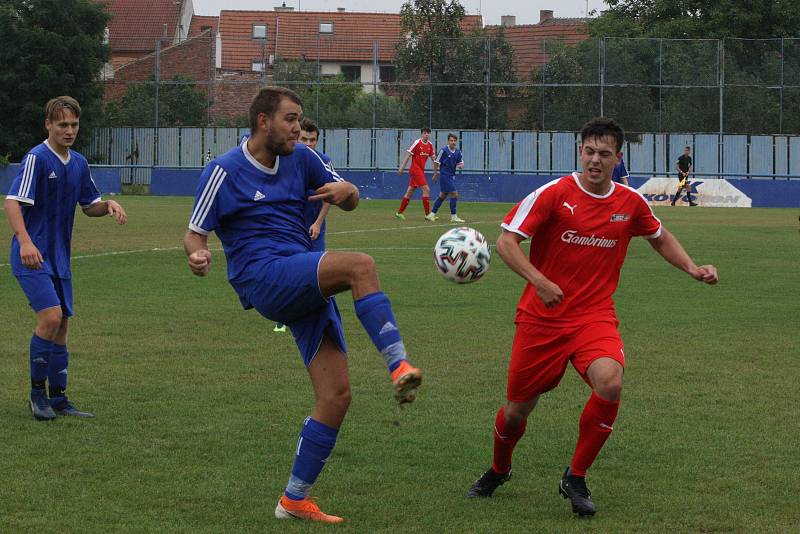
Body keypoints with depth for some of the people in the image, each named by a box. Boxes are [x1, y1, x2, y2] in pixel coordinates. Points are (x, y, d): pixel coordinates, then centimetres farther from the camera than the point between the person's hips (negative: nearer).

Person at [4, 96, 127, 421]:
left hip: (59, 259, 8)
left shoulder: (79, 163, 10)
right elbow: (12, 203, -22)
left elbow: (89, 206, 21)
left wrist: (109, 206, -2)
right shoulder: (37, 158, -13)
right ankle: (37, 392, -6)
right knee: (51, 317, -20)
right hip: (32, 256, -8)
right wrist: (25, 241, -36)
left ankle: (58, 400, 18)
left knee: (61, 326, 9)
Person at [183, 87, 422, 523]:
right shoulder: (224, 172, -2)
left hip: (306, 288, 7)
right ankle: (398, 364, -37)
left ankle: (294, 500, 7)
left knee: (336, 395, -2)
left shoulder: (300, 159, 13)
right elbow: (194, 232, 2)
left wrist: (345, 191, -5)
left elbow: (350, 202, 21)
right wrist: (197, 255, -22)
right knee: (359, 265, -32)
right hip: (264, 278, -7)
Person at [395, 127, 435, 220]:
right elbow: (408, 155, -11)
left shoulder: (430, 145, 9)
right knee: (426, 189, -13)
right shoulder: (417, 143, -11)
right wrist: (402, 167, -14)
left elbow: (433, 158, 16)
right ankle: (428, 214, -12)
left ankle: (399, 212, 20)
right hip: (415, 170, -8)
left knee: (410, 191, 12)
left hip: (421, 170, 8)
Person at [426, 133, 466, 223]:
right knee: (454, 194, -12)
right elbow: (436, 162, -7)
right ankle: (453, 216, -7)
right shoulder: (444, 151, -11)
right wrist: (435, 173, -5)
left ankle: (432, 214, 23)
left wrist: (460, 165, -12)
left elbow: (461, 163, 11)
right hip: (444, 175, -8)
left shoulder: (458, 152, 8)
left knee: (443, 195, 14)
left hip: (452, 176, 8)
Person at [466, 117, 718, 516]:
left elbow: (660, 238, 22)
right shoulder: (553, 194, -10)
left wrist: (692, 269, 7)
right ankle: (498, 471, 42)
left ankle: (575, 479, -9)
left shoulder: (631, 202, 2)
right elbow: (506, 241, -12)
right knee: (518, 408, 6)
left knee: (609, 383, -28)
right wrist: (538, 280, -26)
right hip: (541, 317, -1)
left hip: (594, 316, 1)